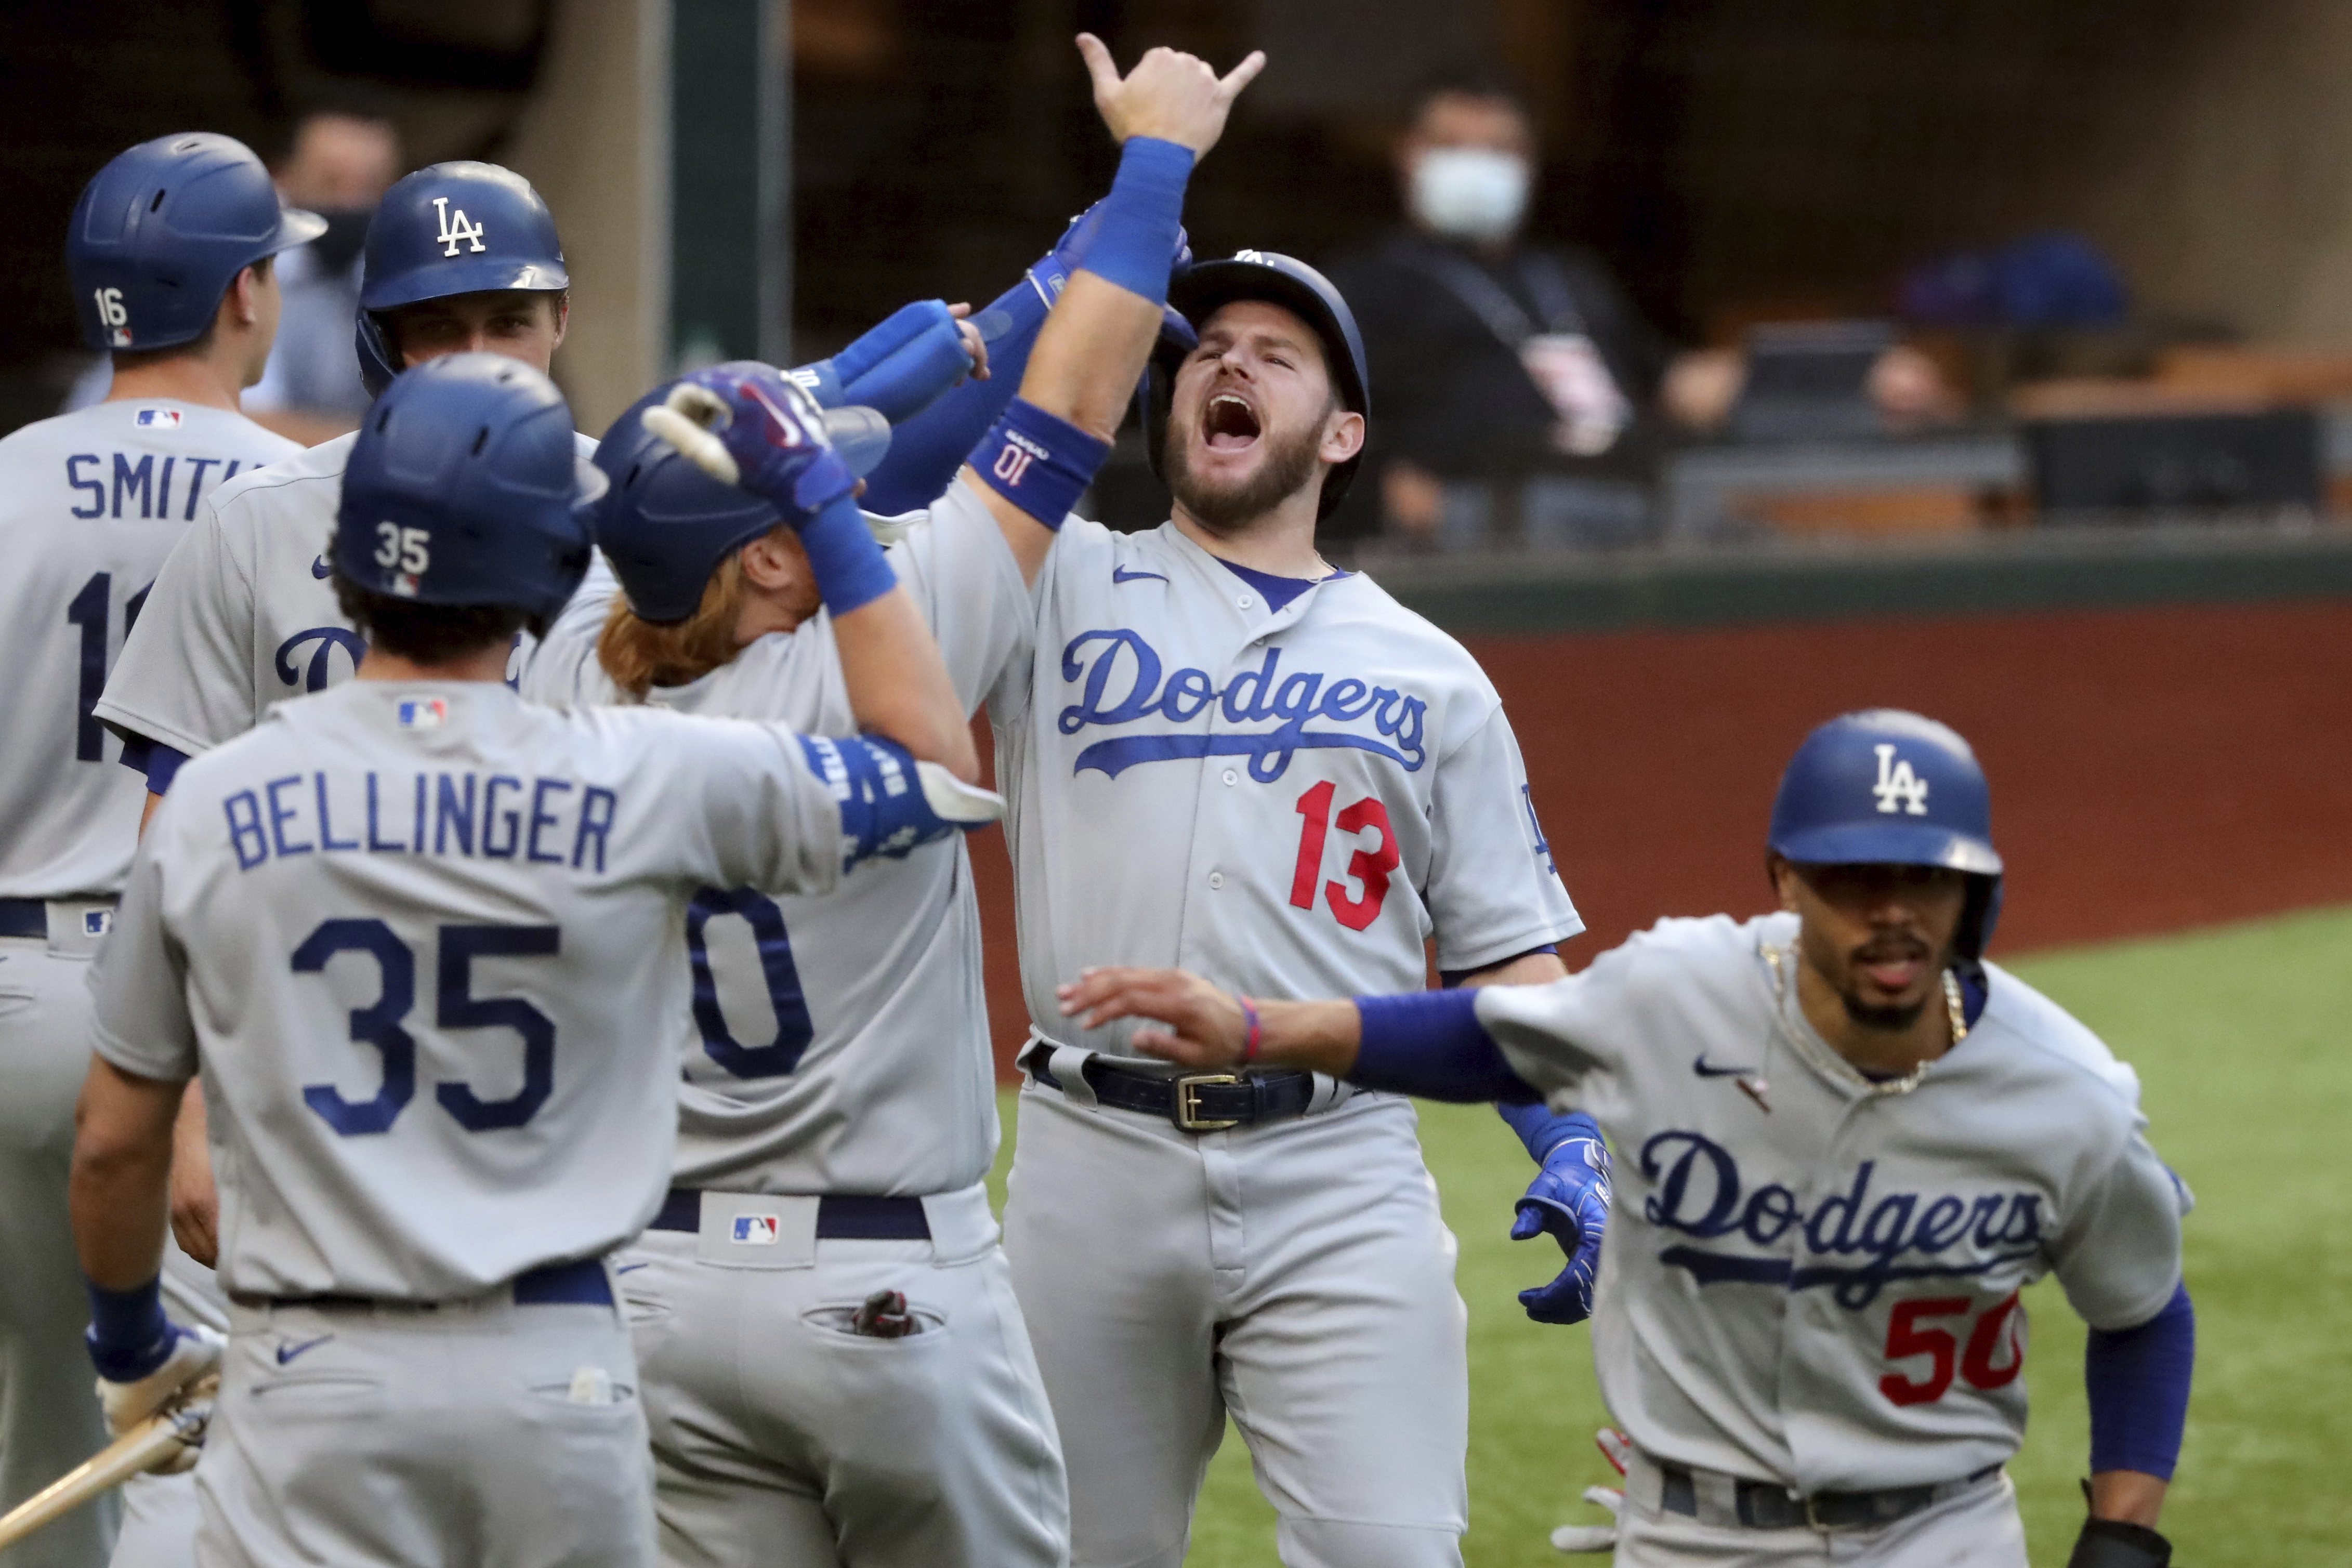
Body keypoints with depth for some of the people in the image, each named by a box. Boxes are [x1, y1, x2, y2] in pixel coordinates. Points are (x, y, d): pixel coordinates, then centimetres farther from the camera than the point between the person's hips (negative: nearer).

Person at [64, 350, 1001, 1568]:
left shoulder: (212, 805, -1)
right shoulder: (642, 782, -4)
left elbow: (114, 1144, 6)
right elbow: (934, 768, 9)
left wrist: (129, 1343, 25)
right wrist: (824, 505, 16)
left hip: (312, 1377, -1)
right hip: (561, 1373, 1)